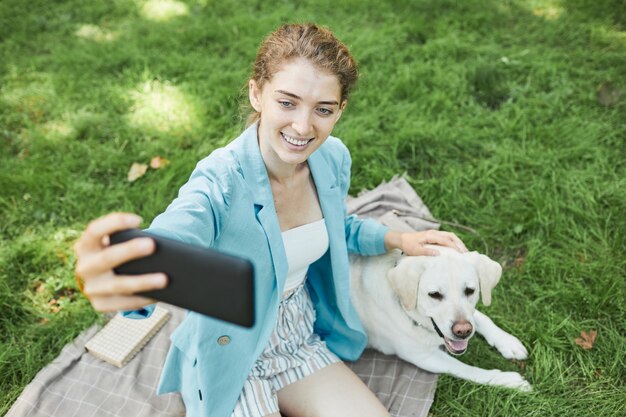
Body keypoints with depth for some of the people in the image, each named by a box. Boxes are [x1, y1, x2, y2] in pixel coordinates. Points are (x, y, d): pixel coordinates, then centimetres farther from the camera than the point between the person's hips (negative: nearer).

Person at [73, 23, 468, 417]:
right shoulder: (220, 183, -29)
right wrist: (113, 279, -71)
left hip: (303, 344, 5)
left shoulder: (333, 158, -11)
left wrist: (398, 238, -3)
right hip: (230, 360, -5)